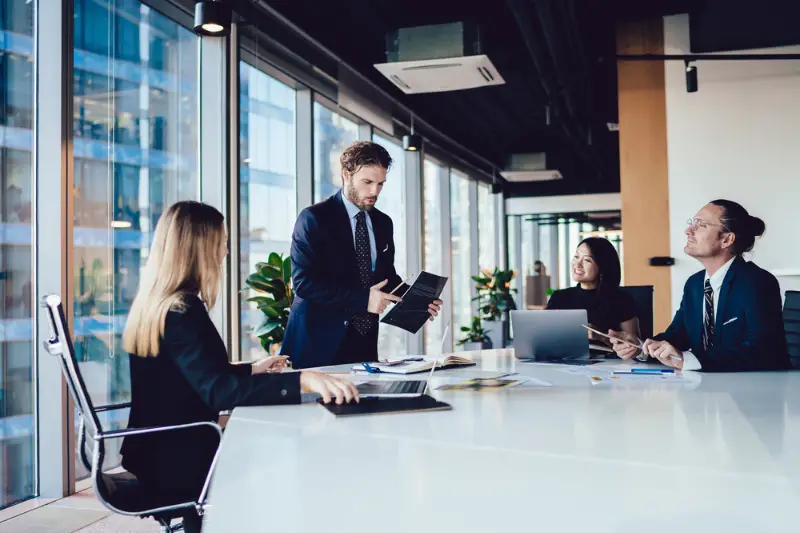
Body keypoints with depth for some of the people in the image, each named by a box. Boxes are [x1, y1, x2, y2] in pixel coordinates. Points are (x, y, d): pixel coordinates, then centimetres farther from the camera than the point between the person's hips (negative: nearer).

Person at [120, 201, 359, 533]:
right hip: (177, 462, -8)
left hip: (162, 451, 9)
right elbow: (218, 391, -35)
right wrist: (302, 380, -40)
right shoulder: (182, 311, -23)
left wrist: (252, 370, 16)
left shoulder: (155, 303, 6)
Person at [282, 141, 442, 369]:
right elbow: (304, 282, -18)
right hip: (319, 342, -5)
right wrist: (362, 299, -24)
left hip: (364, 341, 6)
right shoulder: (314, 218, -9)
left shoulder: (383, 223, 10)